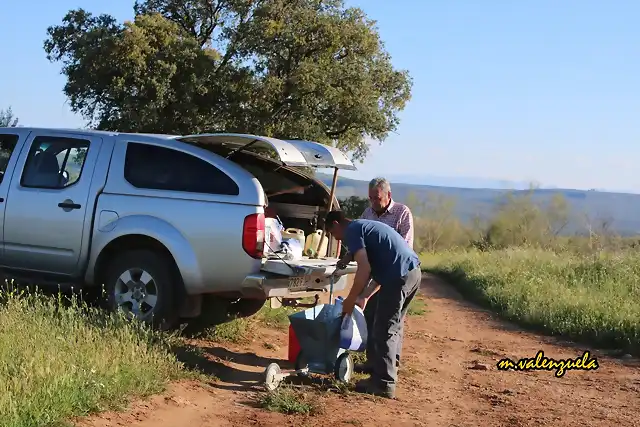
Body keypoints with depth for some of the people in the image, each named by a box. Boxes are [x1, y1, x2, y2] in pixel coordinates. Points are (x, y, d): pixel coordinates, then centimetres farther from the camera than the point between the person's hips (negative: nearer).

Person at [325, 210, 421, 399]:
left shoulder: (352, 231, -1)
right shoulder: (364, 226, 28)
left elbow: (365, 268, -14)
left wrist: (351, 299, -4)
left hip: (400, 275, -10)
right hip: (413, 271, 10)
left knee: (383, 330, -3)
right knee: (393, 324, 23)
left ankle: (384, 383, 0)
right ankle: (389, 368, 35)